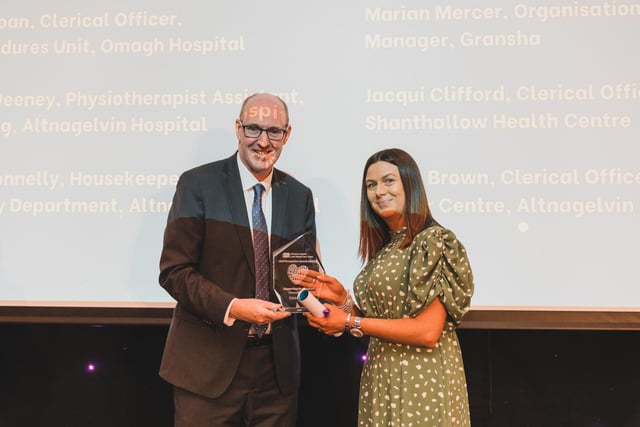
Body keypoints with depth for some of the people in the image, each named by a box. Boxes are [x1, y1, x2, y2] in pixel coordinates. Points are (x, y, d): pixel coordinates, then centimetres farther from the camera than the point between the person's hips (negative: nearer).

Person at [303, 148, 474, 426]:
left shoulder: (434, 241, -15)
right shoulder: (384, 246, 8)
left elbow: (427, 332, -21)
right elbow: (380, 317, 11)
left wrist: (350, 322, -16)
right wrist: (343, 300, -5)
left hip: (421, 380, -7)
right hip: (382, 377, 7)